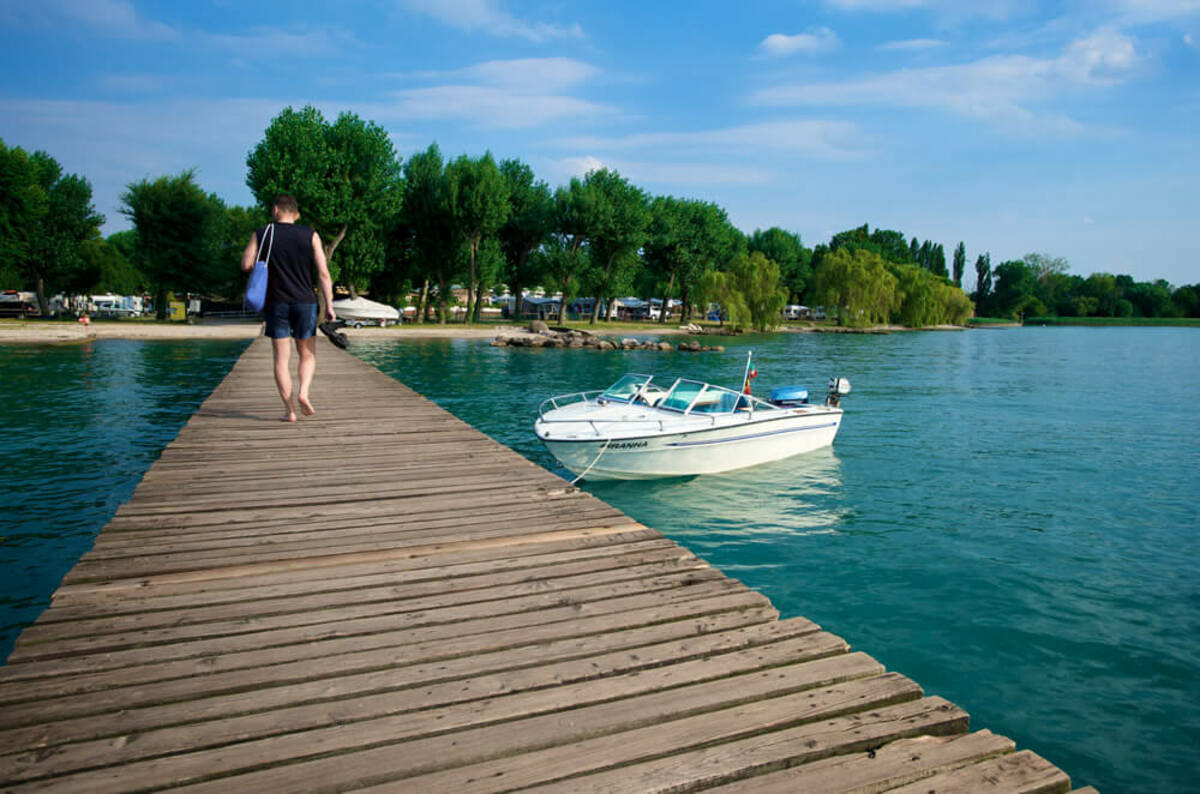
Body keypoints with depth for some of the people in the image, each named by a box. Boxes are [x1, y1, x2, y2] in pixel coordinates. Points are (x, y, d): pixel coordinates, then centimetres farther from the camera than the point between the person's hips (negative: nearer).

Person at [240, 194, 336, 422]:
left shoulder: (261, 235, 3)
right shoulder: (310, 235, 1)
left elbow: (246, 265, -2)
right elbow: (323, 273, -5)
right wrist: (329, 305, -3)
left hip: (276, 303, 0)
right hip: (305, 302, 0)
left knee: (281, 358, 4)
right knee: (307, 355, 13)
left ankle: (289, 410, 1)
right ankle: (303, 393, -11)